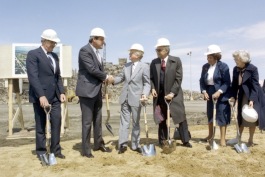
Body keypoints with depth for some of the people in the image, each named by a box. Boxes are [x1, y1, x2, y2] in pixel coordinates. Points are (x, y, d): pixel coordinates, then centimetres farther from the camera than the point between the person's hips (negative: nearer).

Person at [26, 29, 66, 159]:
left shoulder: (54, 56, 15)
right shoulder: (33, 54, -7)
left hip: (55, 96, 6)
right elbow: (33, 77, -16)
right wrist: (41, 96, -24)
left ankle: (55, 150, 17)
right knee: (41, 125, 5)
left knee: (57, 122, 5)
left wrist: (61, 92, 5)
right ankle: (41, 152, 17)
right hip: (40, 96, -6)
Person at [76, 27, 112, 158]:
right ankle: (86, 150, 10)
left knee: (98, 119, 16)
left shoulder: (96, 52, 15)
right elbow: (92, 69, -21)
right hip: (87, 90, -9)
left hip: (97, 91, 9)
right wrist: (105, 77, -9)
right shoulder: (84, 50, -13)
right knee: (87, 121, -2)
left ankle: (98, 144, 29)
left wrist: (104, 79, 2)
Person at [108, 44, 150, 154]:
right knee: (124, 121, 4)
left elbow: (147, 83, -7)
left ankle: (135, 145, 19)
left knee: (136, 122, 9)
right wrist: (113, 80, -3)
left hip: (136, 99, -4)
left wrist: (145, 94, -23)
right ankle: (123, 144, 8)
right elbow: (121, 77, 17)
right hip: (125, 98, 4)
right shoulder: (126, 66, 11)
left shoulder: (144, 67, -5)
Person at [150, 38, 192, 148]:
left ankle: (185, 140, 14)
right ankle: (163, 141, 19)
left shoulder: (176, 61, -4)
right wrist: (152, 88, -10)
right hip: (159, 95, 2)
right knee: (161, 119, 7)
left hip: (174, 94, -2)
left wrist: (172, 93, -15)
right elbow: (151, 78, 9)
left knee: (181, 117, 3)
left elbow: (178, 79, -7)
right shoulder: (154, 62, 4)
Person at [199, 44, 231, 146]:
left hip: (221, 95, -6)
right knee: (210, 115, 16)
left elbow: (227, 82, -15)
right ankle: (210, 135, 33)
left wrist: (219, 92, -26)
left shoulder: (223, 66, -12)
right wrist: (204, 91, -10)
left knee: (221, 115, -3)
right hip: (210, 94, 6)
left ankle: (222, 138, 7)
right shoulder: (205, 66, 5)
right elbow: (202, 80, 6)